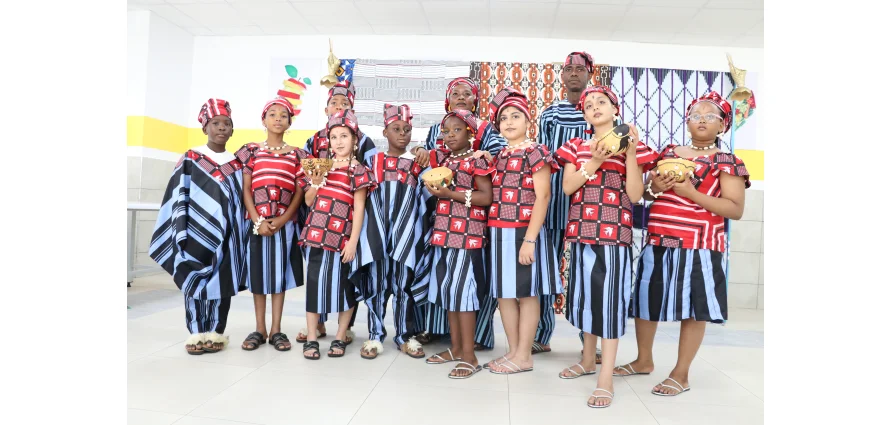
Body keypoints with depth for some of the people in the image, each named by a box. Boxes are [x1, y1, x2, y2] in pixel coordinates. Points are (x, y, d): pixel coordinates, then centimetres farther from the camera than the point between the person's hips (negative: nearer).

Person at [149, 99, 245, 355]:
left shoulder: (237, 165, 8)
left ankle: (216, 333, 13)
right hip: (197, 232, -2)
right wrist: (181, 234, -8)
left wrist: (239, 235, 4)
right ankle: (197, 334, 9)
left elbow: (242, 201, 9)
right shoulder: (189, 159, 2)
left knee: (221, 283, 4)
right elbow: (178, 198, -1)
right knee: (195, 282, 1)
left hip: (225, 235, 2)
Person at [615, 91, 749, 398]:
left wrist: (690, 192, -17)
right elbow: (646, 192, 19)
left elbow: (736, 210, -9)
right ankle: (644, 361, 31)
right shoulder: (668, 153, 13)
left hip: (698, 246, -5)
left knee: (694, 310, 1)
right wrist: (654, 187, -5)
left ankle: (681, 374, 16)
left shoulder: (727, 163, -1)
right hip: (657, 242, 5)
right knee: (644, 301, 12)